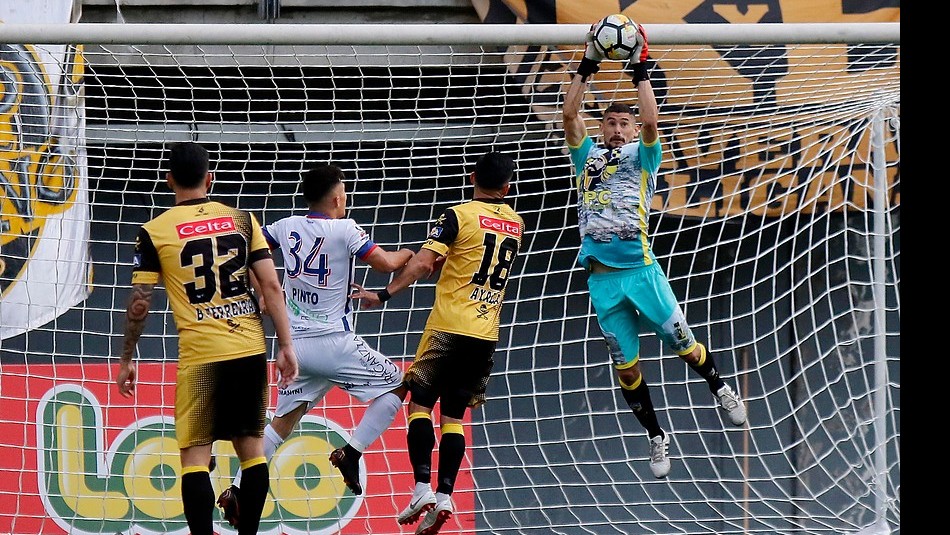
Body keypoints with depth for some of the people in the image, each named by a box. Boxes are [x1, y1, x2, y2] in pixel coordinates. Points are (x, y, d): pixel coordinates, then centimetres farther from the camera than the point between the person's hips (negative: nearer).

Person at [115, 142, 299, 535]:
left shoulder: (154, 232, -1)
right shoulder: (241, 220, 7)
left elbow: (139, 304, -1)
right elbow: (272, 286, 2)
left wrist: (126, 360, 9)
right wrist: (286, 346, 6)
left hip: (200, 355, -3)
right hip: (251, 351, 3)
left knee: (195, 456, 0)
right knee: (251, 448, 13)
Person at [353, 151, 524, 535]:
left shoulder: (459, 215, -6)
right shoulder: (515, 224, 11)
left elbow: (423, 263, -15)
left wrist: (384, 294, -12)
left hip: (450, 326, -5)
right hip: (487, 333, 5)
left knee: (420, 403, 2)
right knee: (454, 415, 8)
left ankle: (422, 488, -11)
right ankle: (444, 495, -3)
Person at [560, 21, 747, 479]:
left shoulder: (642, 156, 7)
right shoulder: (587, 156, 14)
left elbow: (649, 120, -11)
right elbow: (569, 115, 4)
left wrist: (640, 71, -9)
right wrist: (586, 67, 0)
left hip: (641, 269, -3)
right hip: (601, 278, 3)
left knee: (682, 343, 2)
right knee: (625, 365, 5)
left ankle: (719, 388, 31)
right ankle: (656, 436, 18)